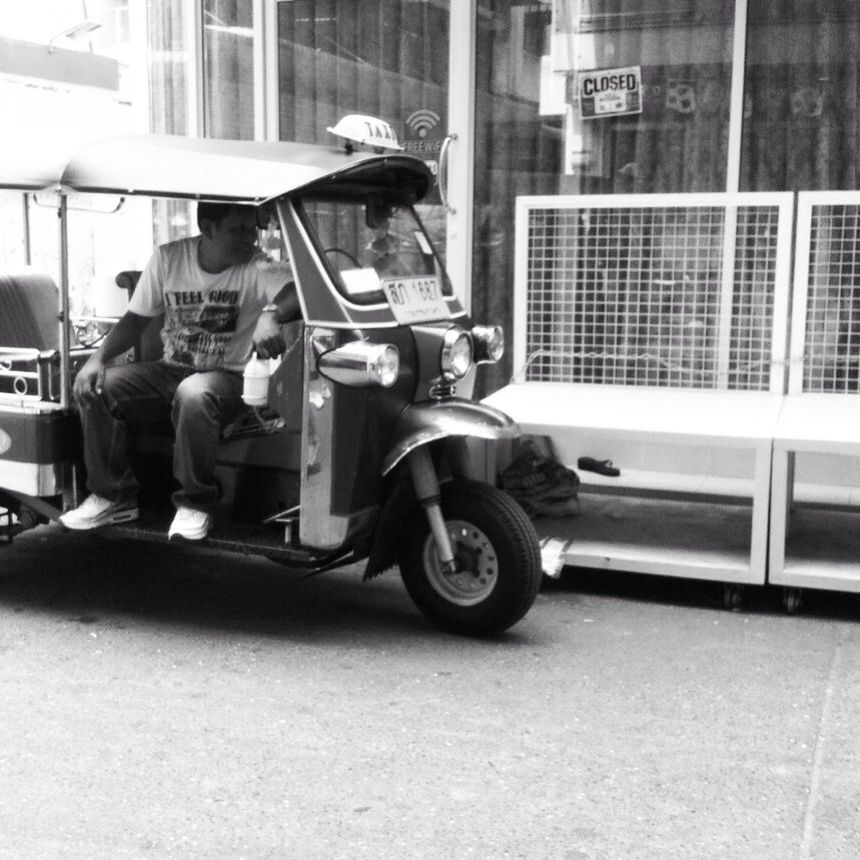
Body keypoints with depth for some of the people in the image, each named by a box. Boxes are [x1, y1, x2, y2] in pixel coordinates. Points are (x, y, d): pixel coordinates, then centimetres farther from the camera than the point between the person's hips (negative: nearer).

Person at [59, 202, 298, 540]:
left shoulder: (257, 268, -11)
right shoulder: (168, 258, -1)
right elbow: (134, 320, 5)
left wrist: (271, 314, -52)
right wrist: (98, 357, -12)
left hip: (226, 377, -4)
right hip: (170, 370, 4)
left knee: (194, 395, -38)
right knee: (95, 388, -17)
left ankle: (195, 504, -18)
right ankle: (112, 496, 0)